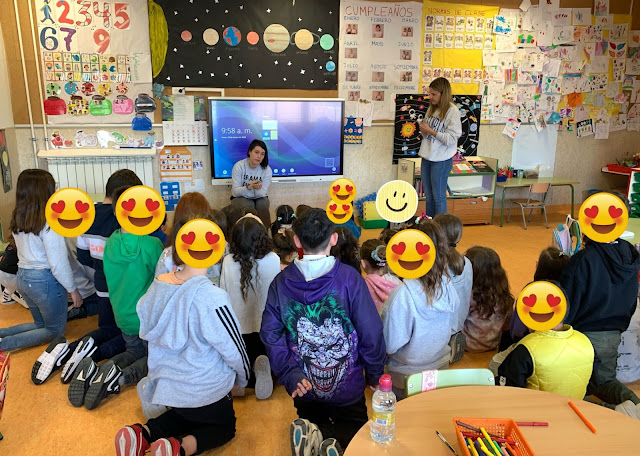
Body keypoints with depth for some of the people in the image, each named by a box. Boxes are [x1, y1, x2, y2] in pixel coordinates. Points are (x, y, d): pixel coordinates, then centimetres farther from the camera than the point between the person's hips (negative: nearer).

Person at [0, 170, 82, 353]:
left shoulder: (17, 219, 1)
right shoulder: (49, 222, -23)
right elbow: (58, 262, -21)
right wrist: (73, 290, -11)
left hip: (23, 276, 8)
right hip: (45, 280, -8)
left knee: (41, 323, 26)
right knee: (55, 330, 11)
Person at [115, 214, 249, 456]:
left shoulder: (158, 285, -10)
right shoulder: (212, 297, -30)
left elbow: (148, 333, 4)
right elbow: (233, 350, -18)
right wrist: (242, 378, 3)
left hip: (166, 383, 6)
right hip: (206, 391, -5)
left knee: (186, 416, 35)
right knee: (225, 427, 24)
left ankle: (143, 434, 8)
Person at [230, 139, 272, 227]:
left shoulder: (267, 169, -11)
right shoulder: (239, 166, -15)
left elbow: (262, 193, -13)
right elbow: (235, 191, -17)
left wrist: (257, 189, -38)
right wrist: (249, 187, -37)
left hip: (259, 198, 2)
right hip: (241, 198, -1)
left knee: (263, 205, -30)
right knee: (248, 206, -32)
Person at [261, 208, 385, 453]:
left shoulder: (281, 282, -10)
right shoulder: (349, 278, -18)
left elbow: (270, 335, -11)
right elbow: (371, 333, -15)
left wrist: (290, 374, -6)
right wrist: (374, 374, -1)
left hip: (303, 387, 2)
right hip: (347, 387, -2)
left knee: (313, 421, 30)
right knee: (354, 426, 23)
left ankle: (311, 435, -7)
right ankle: (337, 444, -11)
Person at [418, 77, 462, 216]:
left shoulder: (452, 111, -13)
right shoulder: (432, 108, 9)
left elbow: (451, 138, -18)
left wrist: (430, 131, -19)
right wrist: (423, 130, -4)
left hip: (441, 159, -7)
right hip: (427, 156, 7)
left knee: (438, 197, 2)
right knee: (428, 195, 14)